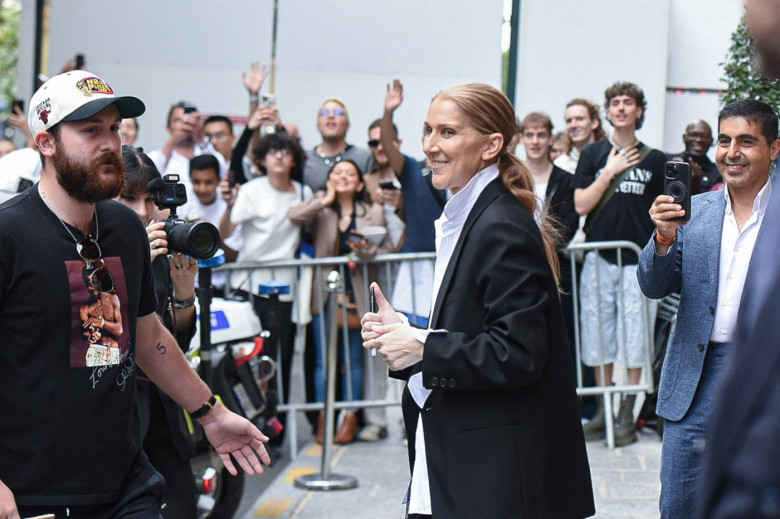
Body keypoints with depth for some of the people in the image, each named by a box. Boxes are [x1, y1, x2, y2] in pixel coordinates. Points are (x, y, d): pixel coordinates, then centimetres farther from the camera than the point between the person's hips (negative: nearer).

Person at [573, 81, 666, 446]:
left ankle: (627, 413, 5)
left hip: (639, 259, -1)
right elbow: (580, 205, 0)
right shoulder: (593, 155, 8)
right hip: (599, 258, 1)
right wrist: (610, 172, -6)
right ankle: (604, 409, 14)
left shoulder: (655, 159, 7)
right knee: (598, 332, 4)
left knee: (635, 334, -2)